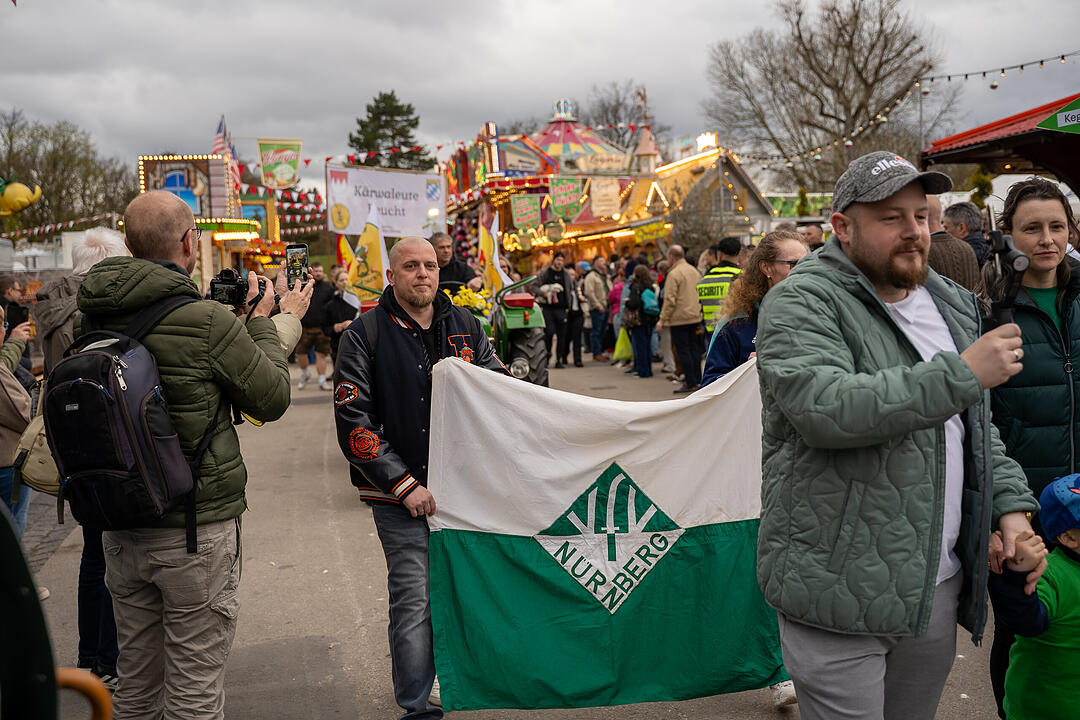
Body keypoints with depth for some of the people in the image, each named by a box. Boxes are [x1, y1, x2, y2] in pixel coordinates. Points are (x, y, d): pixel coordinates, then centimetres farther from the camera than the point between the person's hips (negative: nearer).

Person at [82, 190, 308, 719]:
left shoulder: (94, 317, -1)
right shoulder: (210, 322, -19)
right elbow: (272, 399, -7)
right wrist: (266, 324, 5)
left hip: (121, 531, 6)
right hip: (196, 531, -6)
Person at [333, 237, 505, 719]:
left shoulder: (464, 326, 8)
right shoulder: (364, 335, -4)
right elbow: (353, 422, -10)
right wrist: (404, 485, -15)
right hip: (401, 497, -4)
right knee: (415, 602, -3)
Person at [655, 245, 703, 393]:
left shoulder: (674, 274, -13)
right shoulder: (694, 270, 12)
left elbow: (670, 300, -17)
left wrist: (662, 319, -13)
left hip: (679, 318, -8)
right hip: (695, 317, 8)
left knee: (683, 350, -2)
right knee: (694, 349, 12)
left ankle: (690, 383, -2)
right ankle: (697, 380, 15)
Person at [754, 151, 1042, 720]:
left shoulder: (953, 304, 13)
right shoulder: (801, 303, -12)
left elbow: (979, 428, 20)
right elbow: (823, 407, -30)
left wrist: (1010, 502, 4)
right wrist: (960, 374, -25)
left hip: (940, 587, 7)